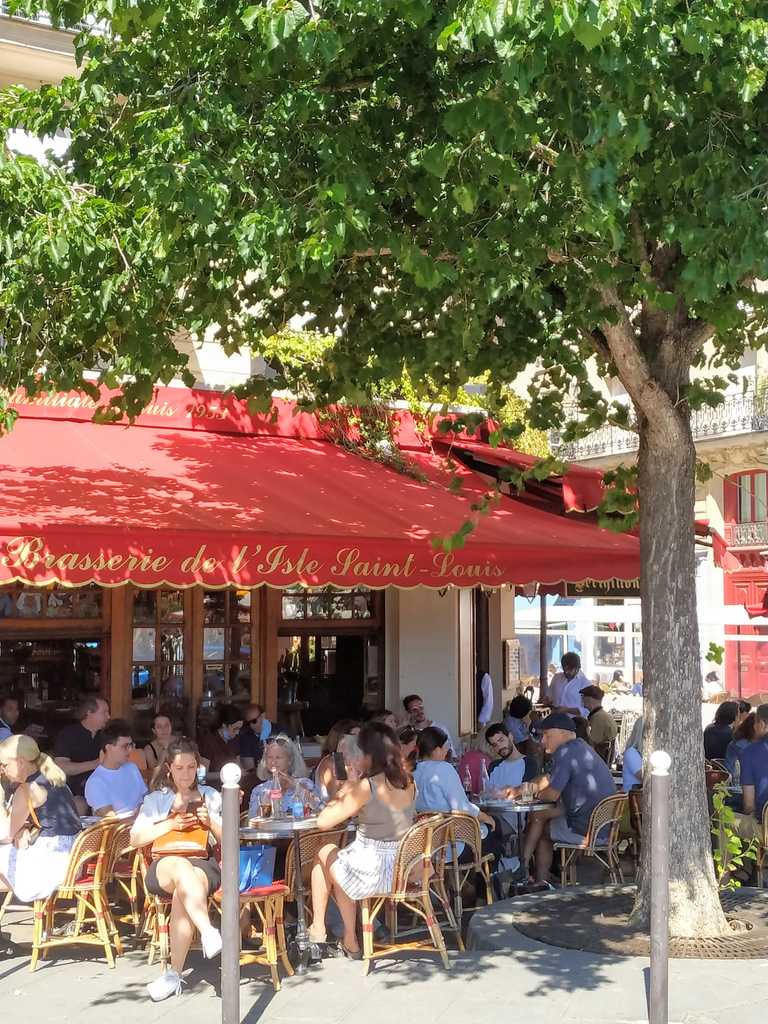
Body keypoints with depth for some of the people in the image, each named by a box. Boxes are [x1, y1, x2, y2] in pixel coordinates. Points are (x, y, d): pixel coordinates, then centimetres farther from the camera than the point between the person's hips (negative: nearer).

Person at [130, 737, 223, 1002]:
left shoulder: (210, 796, 20)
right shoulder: (156, 799, 19)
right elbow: (135, 839, 8)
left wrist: (210, 823, -3)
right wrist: (170, 824, -5)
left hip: (204, 864, 0)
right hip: (164, 867, 0)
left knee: (183, 893, -37)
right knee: (181, 866, -39)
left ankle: (175, 973, -31)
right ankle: (209, 932, -50)